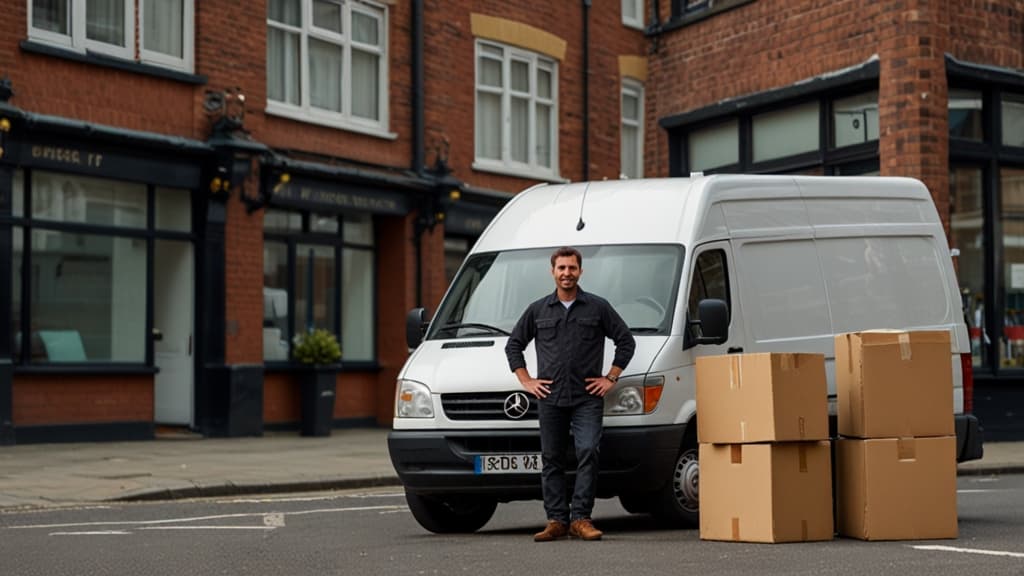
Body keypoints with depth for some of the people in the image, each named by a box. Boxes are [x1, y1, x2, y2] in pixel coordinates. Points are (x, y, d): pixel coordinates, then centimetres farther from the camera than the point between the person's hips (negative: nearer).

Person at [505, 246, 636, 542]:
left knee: (588, 452, -13)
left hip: (587, 398, -2)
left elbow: (626, 341, 7)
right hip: (550, 398, 2)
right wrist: (526, 381, 8)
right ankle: (556, 520, 8)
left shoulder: (598, 307, 5)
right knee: (552, 459, 3)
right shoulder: (538, 310, 10)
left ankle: (580, 518, -9)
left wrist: (611, 378, 1)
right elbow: (513, 345, 17)